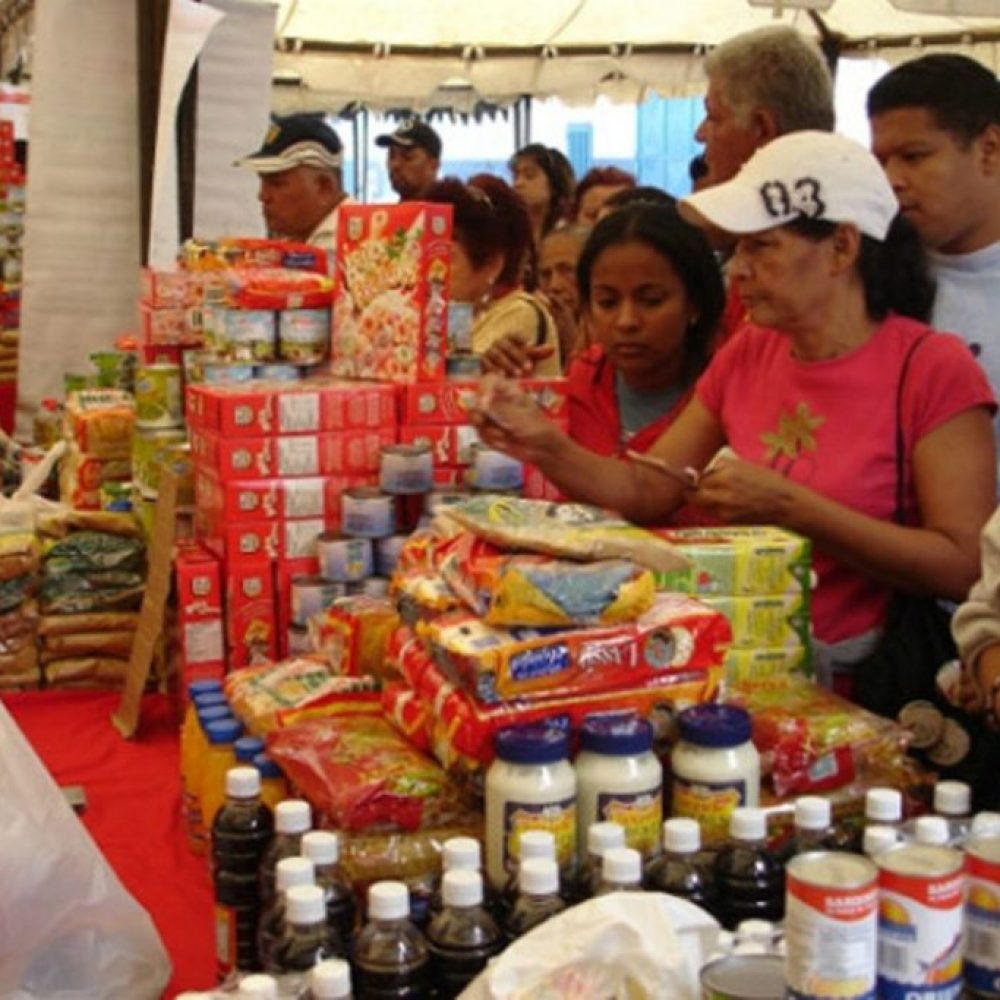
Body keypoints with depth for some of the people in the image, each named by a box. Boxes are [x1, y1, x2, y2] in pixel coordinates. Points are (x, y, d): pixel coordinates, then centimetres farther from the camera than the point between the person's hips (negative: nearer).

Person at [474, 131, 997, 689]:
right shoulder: (747, 355, 9)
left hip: (855, 688, -4)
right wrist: (546, 446, -9)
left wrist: (787, 507, -20)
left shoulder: (932, 368, -9)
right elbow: (648, 490, 9)